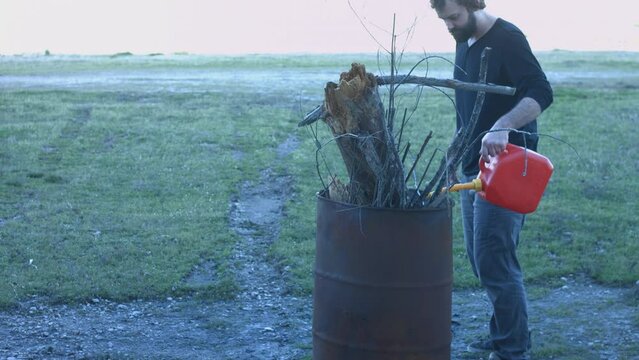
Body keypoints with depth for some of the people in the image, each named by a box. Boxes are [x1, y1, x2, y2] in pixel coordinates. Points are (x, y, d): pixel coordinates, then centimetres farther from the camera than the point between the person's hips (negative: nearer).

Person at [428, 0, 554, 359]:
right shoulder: (464, 44, 12)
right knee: (481, 260, 14)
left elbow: (541, 93, -27)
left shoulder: (508, 40, -14)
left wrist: (502, 126, -42)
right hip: (475, 168, 9)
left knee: (495, 262, -8)